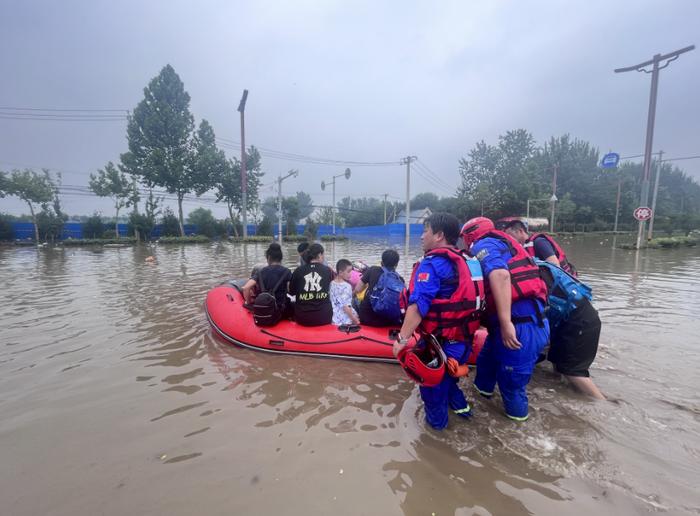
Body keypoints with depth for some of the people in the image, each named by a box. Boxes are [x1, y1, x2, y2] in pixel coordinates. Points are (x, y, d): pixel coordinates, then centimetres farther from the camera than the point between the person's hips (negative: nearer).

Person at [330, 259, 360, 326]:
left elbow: (331, 301, 10)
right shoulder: (346, 286, -18)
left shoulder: (332, 284, 2)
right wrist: (355, 319, -13)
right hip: (345, 321, -7)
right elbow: (346, 306, -19)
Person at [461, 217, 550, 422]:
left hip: (521, 327, -10)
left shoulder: (484, 245, -7)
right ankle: (483, 388, 54)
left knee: (511, 382, 10)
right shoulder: (500, 244, 22)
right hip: (531, 322, 10)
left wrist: (506, 323, -29)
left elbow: (500, 275, -25)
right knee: (487, 358, 30)